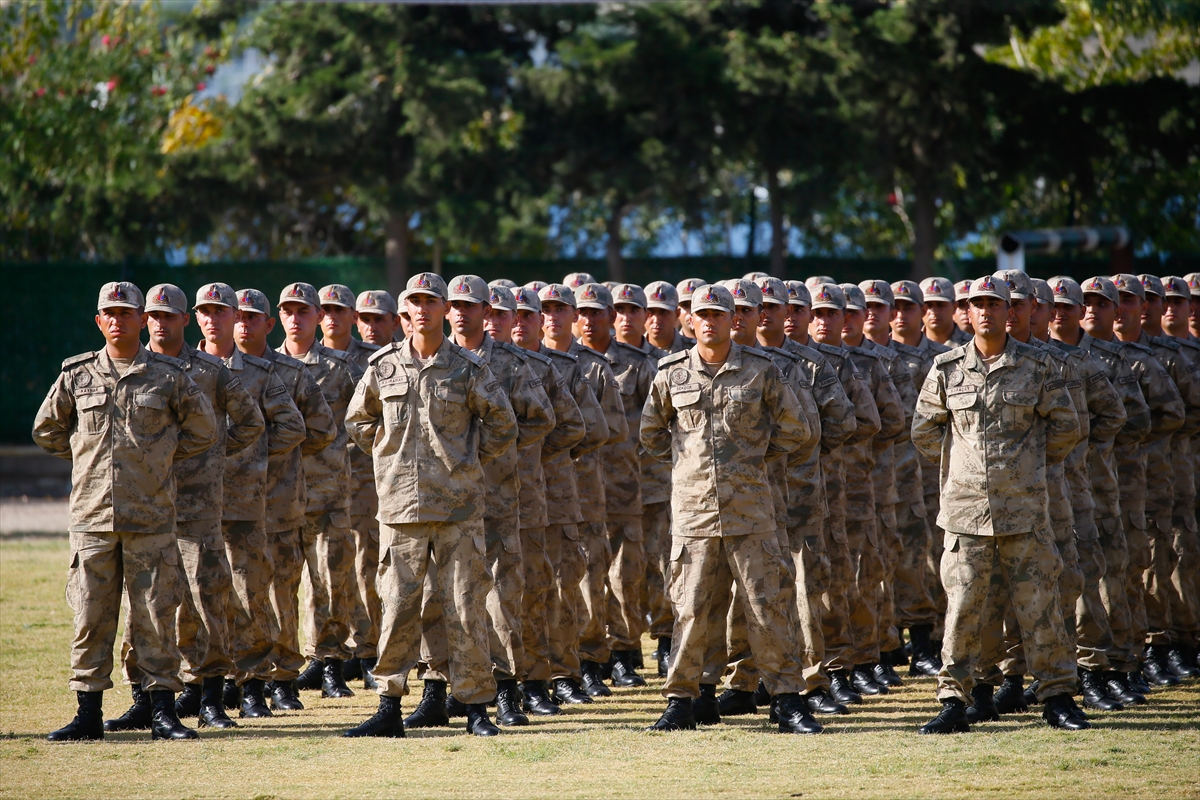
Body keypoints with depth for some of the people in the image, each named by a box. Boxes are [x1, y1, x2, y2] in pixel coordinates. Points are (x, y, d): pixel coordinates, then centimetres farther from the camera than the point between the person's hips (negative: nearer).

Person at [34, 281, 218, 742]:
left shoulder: (168, 376, 3)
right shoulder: (76, 375, 7)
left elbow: (203, 431, 12)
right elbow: (46, 430, 19)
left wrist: (161, 458, 7)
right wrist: (87, 458, 12)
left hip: (151, 517, -1)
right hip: (92, 514, 1)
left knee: (155, 614, 0)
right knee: (90, 615, 2)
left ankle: (163, 712, 5)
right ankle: (88, 713, 8)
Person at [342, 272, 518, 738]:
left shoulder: (468, 369, 1)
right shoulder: (384, 366, 6)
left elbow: (503, 425, 9)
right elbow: (359, 418, 20)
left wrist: (468, 464, 6)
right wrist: (388, 458, 13)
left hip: (459, 506, -2)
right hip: (401, 504, 2)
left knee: (465, 607, -1)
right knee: (397, 608, 2)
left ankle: (475, 708, 5)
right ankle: (389, 708, 9)